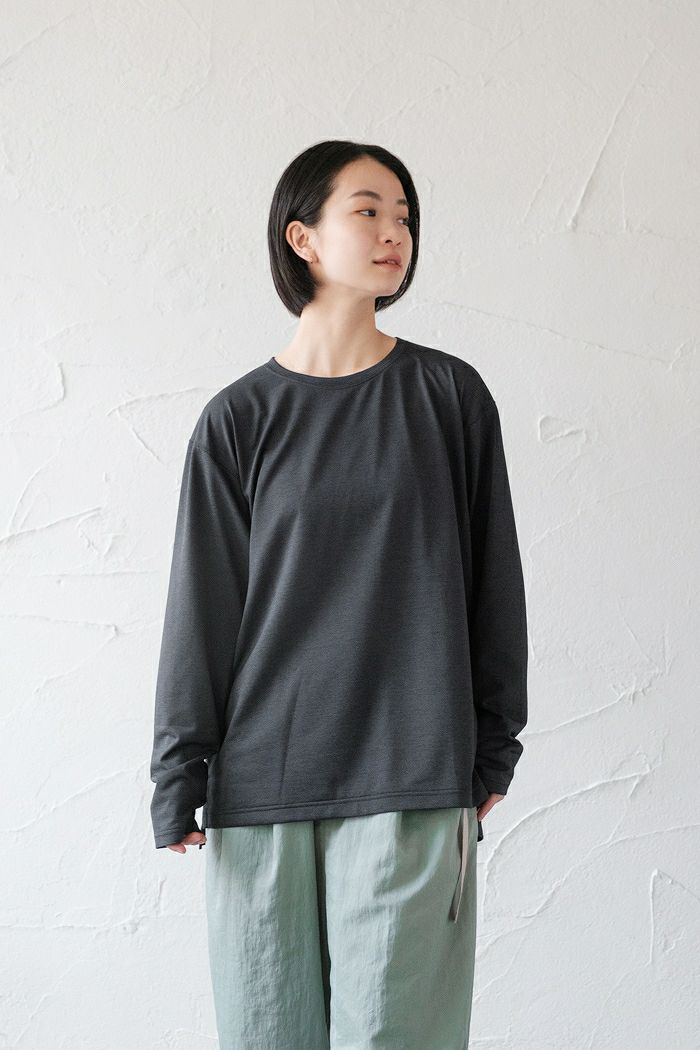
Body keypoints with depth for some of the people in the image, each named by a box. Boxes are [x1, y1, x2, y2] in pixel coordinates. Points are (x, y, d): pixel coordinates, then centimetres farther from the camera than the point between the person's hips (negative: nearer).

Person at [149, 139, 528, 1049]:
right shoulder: (239, 419, 4)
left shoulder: (449, 395, 5)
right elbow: (202, 606, 5)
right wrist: (178, 779, 3)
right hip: (262, 779, 1)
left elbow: (492, 576, 8)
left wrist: (494, 750, 5)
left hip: (410, 778, -1)